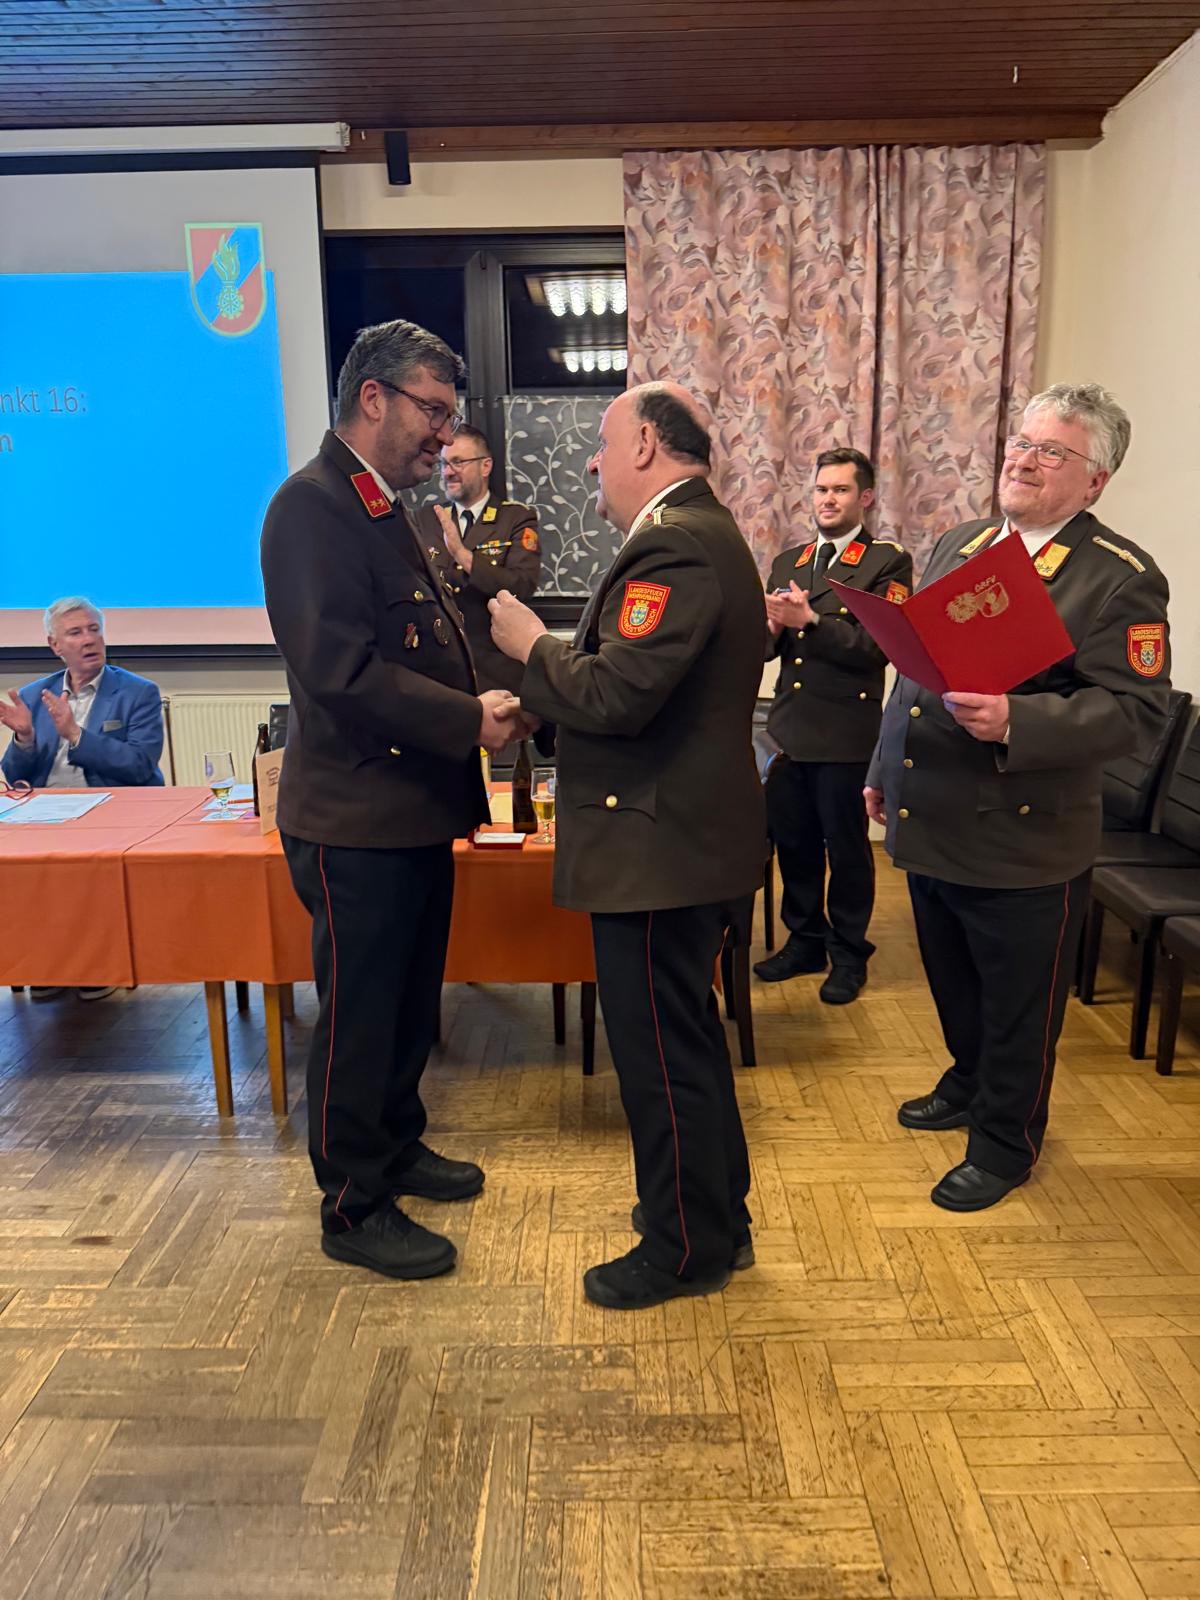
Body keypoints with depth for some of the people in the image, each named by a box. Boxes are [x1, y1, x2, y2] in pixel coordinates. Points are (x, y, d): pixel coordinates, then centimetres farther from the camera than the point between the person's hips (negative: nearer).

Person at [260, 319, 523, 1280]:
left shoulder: (388, 509, 15)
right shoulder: (313, 506, -16)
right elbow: (344, 670, -25)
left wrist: (483, 702, 3)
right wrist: (469, 720, -20)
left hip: (414, 806, 10)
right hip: (357, 816, -10)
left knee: (411, 999, 21)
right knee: (359, 1015, 4)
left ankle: (394, 1145, 40)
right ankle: (354, 1208, 21)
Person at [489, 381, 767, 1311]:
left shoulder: (673, 546, -19)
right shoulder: (702, 533, 15)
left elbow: (616, 695, -27)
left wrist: (532, 645, -11)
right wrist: (547, 677, 10)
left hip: (659, 845, -11)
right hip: (691, 830, 11)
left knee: (662, 1055, 4)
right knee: (688, 1040, 22)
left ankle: (686, 1251, 23)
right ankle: (717, 1215, 40)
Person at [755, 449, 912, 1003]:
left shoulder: (887, 563, -4)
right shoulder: (787, 562, 14)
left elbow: (878, 646, -16)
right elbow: (766, 646, 13)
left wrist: (809, 620, -22)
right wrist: (773, 627, -9)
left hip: (845, 734, -5)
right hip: (789, 729, 5)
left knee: (846, 848, 6)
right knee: (793, 843, 13)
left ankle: (848, 955, 22)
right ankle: (805, 941, 31)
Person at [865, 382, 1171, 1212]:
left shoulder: (1121, 578, -12)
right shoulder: (957, 545, 10)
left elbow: (1135, 707, -20)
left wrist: (1014, 721, -33)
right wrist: (886, 766, 17)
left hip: (1021, 843, -6)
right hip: (929, 825, 7)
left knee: (1017, 1009, 12)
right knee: (954, 986, 24)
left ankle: (1005, 1143, 32)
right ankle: (969, 1087, 48)